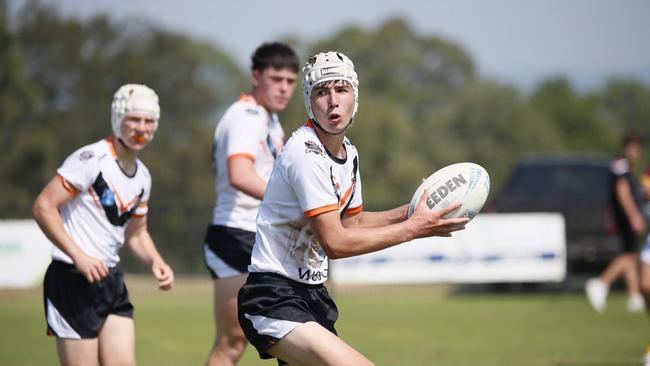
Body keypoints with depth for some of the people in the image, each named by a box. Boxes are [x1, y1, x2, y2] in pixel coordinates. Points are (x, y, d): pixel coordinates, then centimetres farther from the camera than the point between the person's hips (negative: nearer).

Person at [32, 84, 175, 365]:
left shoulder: (142, 177, 13)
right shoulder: (91, 159, -13)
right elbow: (43, 207, -17)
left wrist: (156, 262, 6)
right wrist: (79, 256, -23)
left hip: (111, 279, 8)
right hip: (73, 280, -8)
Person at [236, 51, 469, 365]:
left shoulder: (349, 153, 9)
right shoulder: (305, 153, -20)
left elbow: (352, 222, 24)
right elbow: (335, 243, -22)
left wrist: (408, 212, 8)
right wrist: (414, 228, -17)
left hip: (311, 292, 10)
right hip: (273, 300, -10)